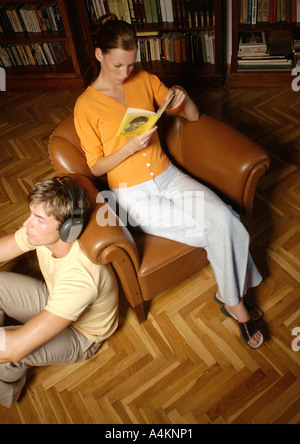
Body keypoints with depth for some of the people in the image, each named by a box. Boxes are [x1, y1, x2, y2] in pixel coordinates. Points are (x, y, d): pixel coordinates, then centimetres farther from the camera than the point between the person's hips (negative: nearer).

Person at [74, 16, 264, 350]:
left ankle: (230, 297, 2)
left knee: (222, 217, -22)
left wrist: (183, 100, -13)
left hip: (167, 176, 4)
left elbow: (194, 117, 9)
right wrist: (129, 147, -21)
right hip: (133, 195, -4)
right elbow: (96, 167, -5)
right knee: (222, 227, -17)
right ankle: (233, 299, 9)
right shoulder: (86, 106, -7)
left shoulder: (145, 80, 5)